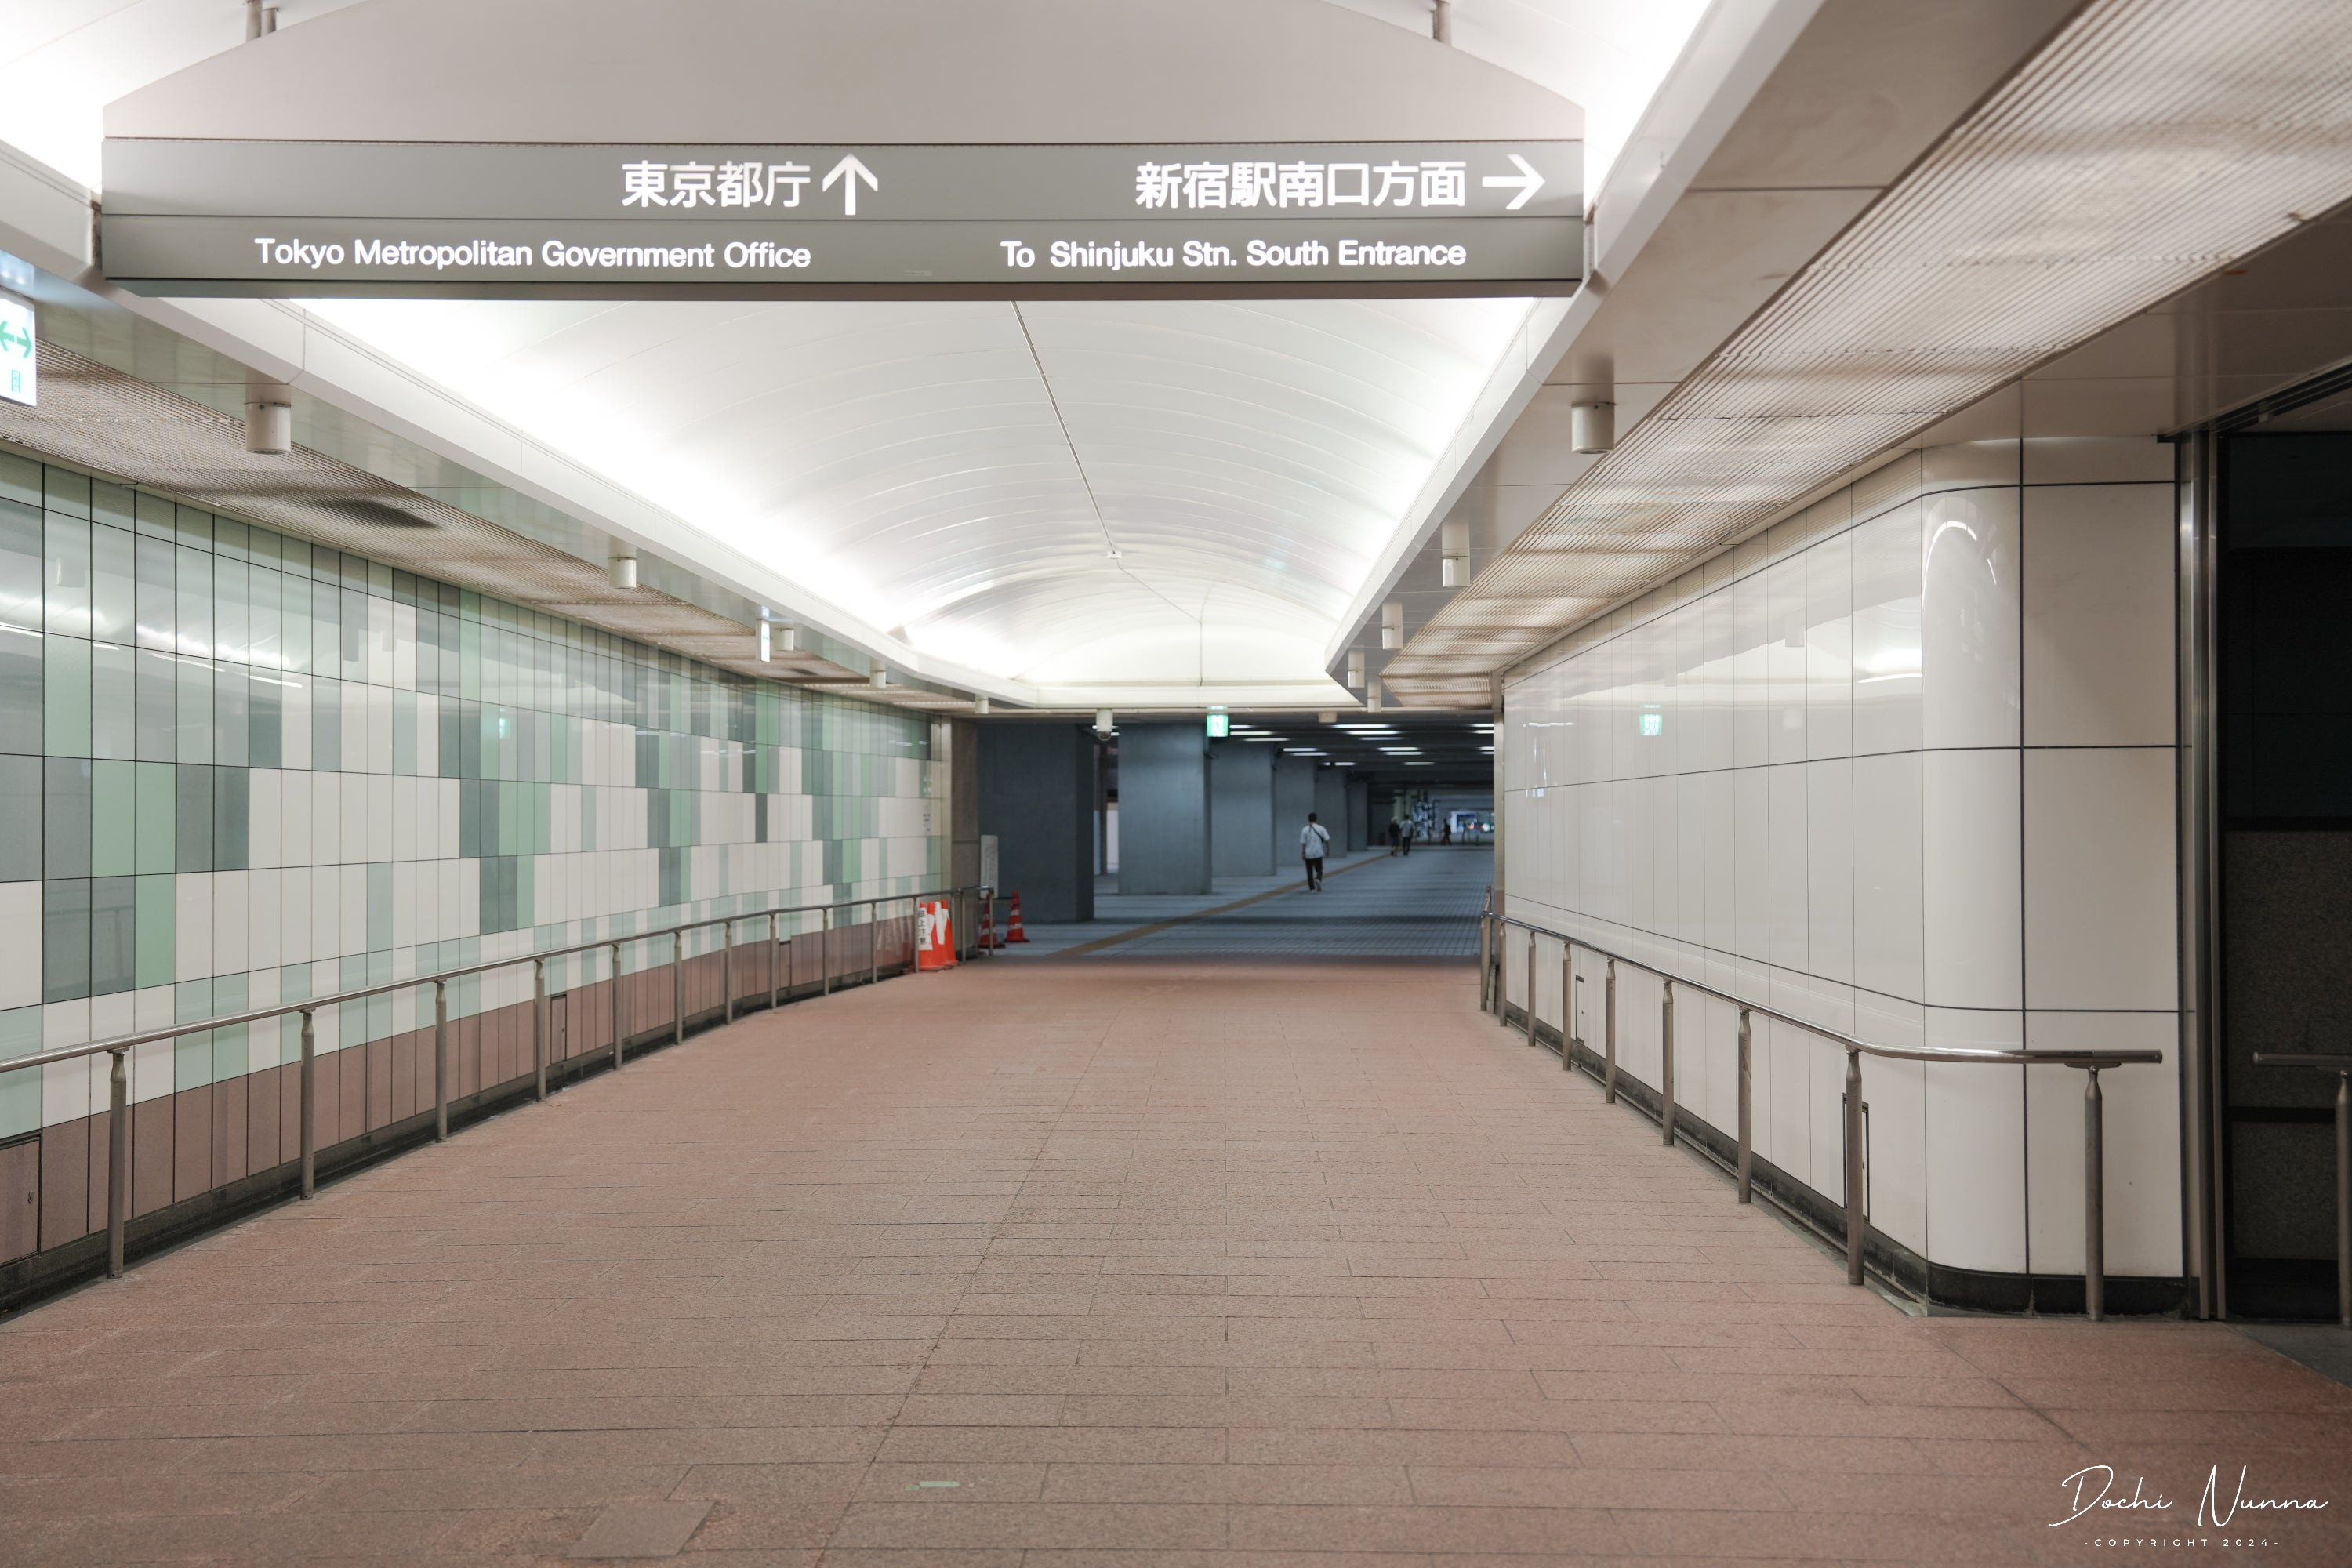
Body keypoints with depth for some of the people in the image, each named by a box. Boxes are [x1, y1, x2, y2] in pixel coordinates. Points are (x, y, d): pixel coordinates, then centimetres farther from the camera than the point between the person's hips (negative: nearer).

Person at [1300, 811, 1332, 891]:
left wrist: (1303, 853, 3)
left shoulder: (1305, 830, -3)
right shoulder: (1321, 828, -3)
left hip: (1308, 854, 0)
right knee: (1319, 870, 13)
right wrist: (1328, 850, 7)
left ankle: (1312, 888, 5)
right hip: (1318, 853, 0)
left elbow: (1303, 843, -3)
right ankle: (1318, 879, -17)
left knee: (1310, 872, 8)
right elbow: (1327, 840, -5)